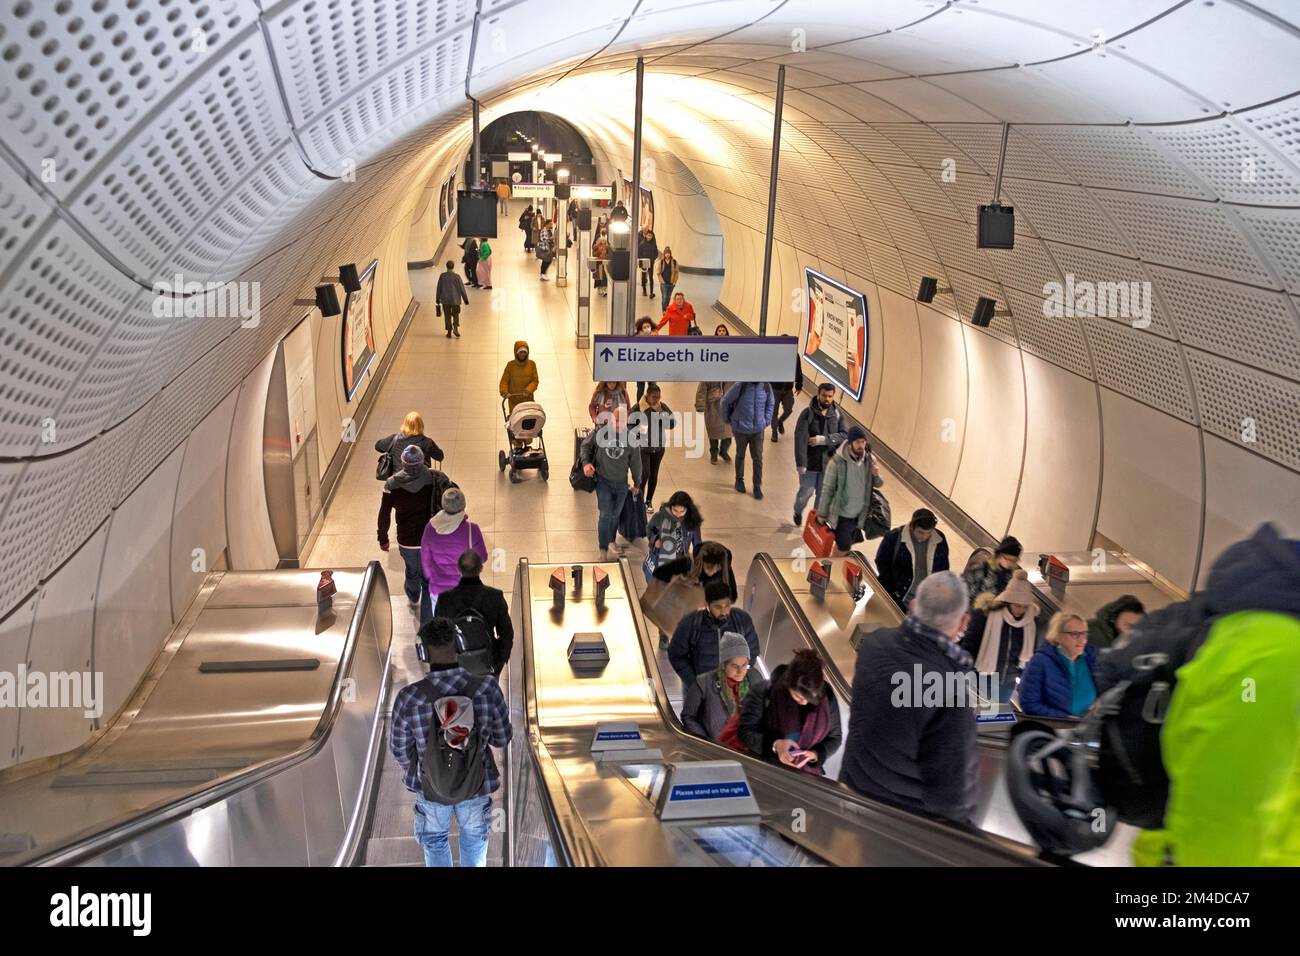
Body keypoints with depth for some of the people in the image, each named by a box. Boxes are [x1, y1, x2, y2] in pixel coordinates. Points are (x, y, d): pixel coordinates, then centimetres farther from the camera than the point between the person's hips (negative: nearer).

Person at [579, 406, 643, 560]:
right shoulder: (600, 432, -15)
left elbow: (635, 463, 1)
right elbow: (586, 445, 1)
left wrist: (637, 484, 11)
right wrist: (586, 462, -16)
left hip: (621, 483, 2)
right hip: (603, 481, -2)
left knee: (616, 514, 18)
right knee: (605, 515, -6)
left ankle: (612, 540, 42)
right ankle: (603, 549, 5)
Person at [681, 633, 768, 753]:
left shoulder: (754, 678, 2)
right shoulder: (704, 683, -6)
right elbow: (687, 717, 4)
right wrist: (708, 744, -5)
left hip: (748, 748, 1)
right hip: (716, 748, -1)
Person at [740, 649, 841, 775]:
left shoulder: (827, 698, -9)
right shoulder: (764, 693, -17)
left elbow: (835, 737, 4)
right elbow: (745, 731, -11)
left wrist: (816, 754, -15)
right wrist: (774, 744, -27)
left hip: (807, 775, 2)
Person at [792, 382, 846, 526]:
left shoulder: (838, 414, -1)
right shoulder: (807, 414, -12)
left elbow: (844, 435, -9)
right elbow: (800, 438, -19)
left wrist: (823, 439, -21)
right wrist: (801, 463, -26)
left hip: (828, 462, 3)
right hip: (810, 462, -3)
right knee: (807, 491, 8)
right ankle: (798, 512, 38)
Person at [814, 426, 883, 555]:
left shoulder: (870, 460, -7)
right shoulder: (837, 461, -22)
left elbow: (878, 484, 6)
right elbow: (827, 489, -14)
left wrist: (876, 476, -19)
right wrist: (821, 513, -8)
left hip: (858, 515, 5)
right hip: (841, 514, -5)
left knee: (843, 545, 19)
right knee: (843, 549, 0)